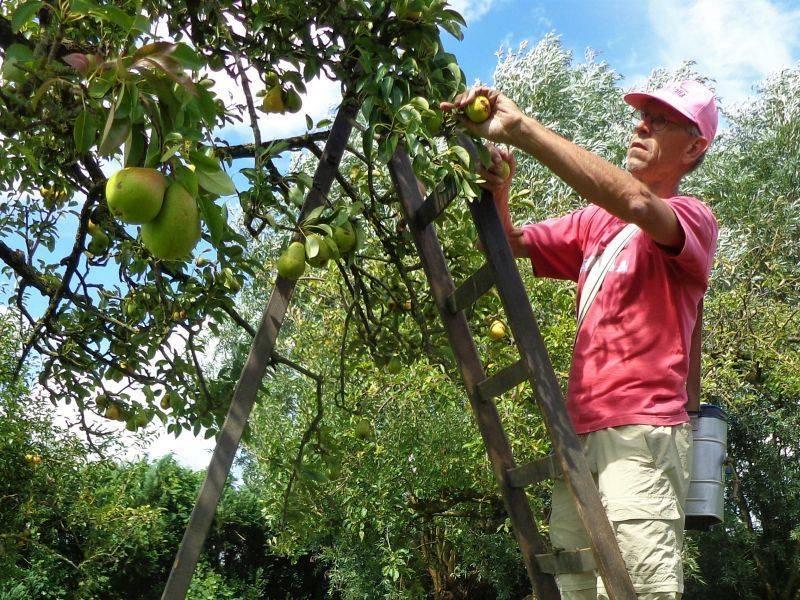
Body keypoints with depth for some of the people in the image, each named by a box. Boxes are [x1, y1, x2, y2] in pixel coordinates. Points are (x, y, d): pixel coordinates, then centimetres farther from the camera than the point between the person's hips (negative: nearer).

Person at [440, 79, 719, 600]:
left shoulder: (694, 218, 0)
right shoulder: (595, 221, 21)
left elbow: (636, 202, -22)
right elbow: (515, 244, 18)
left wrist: (522, 128, -25)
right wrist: (499, 193, -5)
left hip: (642, 429, -6)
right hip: (582, 428, 6)